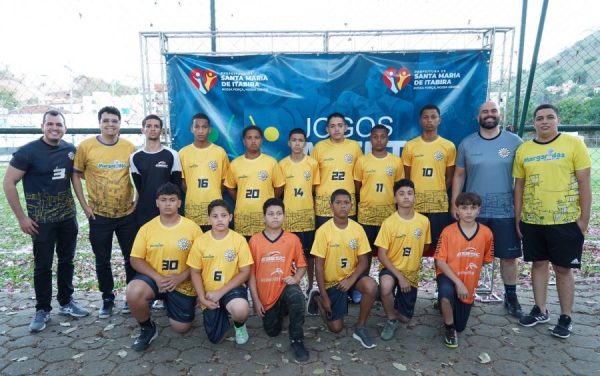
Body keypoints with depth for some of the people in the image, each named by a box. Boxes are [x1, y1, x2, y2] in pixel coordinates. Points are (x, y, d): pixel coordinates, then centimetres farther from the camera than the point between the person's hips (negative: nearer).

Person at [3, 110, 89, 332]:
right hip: (41, 220, -4)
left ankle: (66, 302, 28)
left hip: (68, 216, 4)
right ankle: (42, 310, 20)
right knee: (43, 266, 5)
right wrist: (21, 217, -11)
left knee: (67, 260, 13)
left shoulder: (71, 150, 0)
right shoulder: (28, 151, -12)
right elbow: (8, 183, -9)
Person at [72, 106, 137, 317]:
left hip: (127, 214, 1)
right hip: (99, 215, -1)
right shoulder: (86, 147, -5)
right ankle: (107, 299, 28)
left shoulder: (129, 147, -1)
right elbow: (76, 175, 2)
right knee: (102, 261, 10)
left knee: (132, 257, 10)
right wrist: (84, 205, -4)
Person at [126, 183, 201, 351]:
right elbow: (136, 260, -4)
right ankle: (147, 328, -1)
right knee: (133, 292, -32)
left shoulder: (192, 227, -9)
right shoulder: (147, 228, -5)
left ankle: (169, 302, 35)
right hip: (154, 278, 0)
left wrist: (180, 277, -19)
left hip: (182, 283, 0)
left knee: (181, 328, 1)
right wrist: (157, 277, -19)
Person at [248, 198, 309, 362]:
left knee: (297, 297, -36)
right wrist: (256, 300, -5)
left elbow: (301, 265, 5)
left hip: (285, 287, -1)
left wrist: (295, 279, -17)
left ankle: (296, 340, -14)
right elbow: (251, 272, -2)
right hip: (266, 295, 2)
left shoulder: (293, 239, -5)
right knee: (272, 332, 9)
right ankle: (280, 312, 44)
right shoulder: (255, 240, -6)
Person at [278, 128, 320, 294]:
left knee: (309, 251, 8)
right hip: (288, 213, 0)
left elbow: (314, 188, 7)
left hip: (307, 212, 0)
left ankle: (311, 284, 22)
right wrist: (288, 201, -1)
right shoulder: (282, 164, -1)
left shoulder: (313, 163, 0)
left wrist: (305, 201, 1)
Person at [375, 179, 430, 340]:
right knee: (385, 286, -38)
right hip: (391, 268, -3)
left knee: (405, 318, 6)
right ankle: (391, 320, -9)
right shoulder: (388, 223, -17)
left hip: (411, 272, 3)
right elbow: (382, 255, -15)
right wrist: (399, 276, -21)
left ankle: (397, 302, 41)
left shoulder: (424, 221, -8)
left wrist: (414, 263, 10)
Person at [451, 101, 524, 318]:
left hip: (506, 211, 0)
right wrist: (454, 203, 2)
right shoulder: (467, 144, 3)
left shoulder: (514, 142, 0)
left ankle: (511, 297, 24)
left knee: (509, 255, 7)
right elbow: (459, 175, 6)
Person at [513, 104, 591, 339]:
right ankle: (540, 310, 28)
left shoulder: (574, 144, -4)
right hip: (532, 220, 3)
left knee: (563, 269, 5)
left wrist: (584, 218, -7)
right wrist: (517, 217, 6)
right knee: (538, 264, 13)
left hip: (566, 220, -3)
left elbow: (584, 183, -5)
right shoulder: (523, 150, 4)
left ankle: (566, 318, 21)